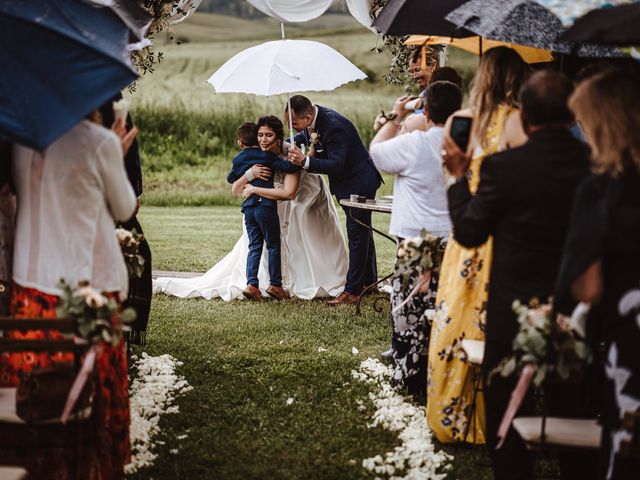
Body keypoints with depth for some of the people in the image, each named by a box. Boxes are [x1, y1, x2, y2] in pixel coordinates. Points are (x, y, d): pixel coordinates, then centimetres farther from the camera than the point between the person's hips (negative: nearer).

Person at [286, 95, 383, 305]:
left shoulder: (334, 126, -33)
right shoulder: (311, 121, -5)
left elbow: (336, 165, -35)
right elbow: (303, 137, 18)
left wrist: (305, 161, -41)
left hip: (359, 181, -10)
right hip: (346, 182, 10)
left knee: (357, 233, -7)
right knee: (362, 231, 20)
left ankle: (353, 290, -5)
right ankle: (369, 281, 33)